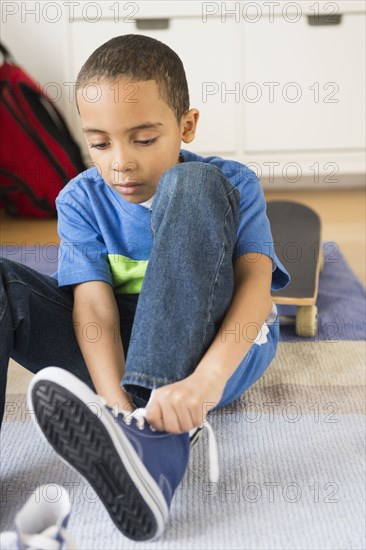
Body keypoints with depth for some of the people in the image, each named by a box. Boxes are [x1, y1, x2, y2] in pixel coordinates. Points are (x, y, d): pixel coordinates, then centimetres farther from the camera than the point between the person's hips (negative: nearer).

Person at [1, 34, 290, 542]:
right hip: (122, 356, 3)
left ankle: (155, 436, -40)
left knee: (190, 185, -26)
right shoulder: (82, 201, -1)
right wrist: (117, 403, -35)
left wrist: (205, 378, -42)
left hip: (219, 352, -2)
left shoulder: (231, 185, -5)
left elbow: (256, 284, -22)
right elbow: (95, 307, -15)